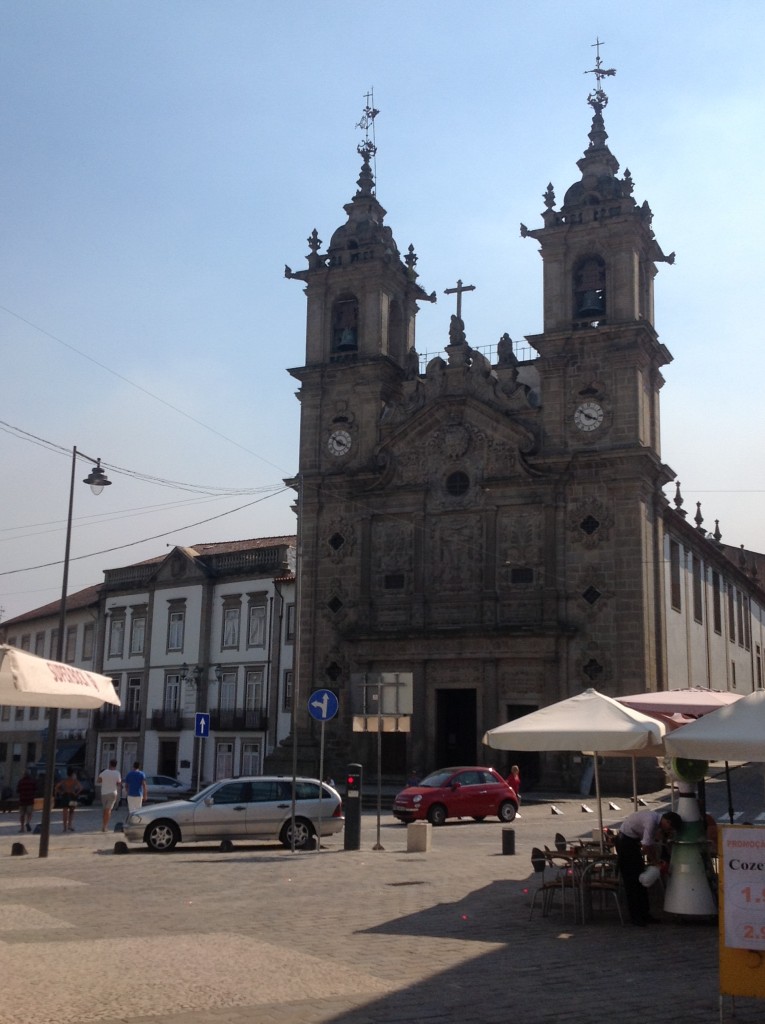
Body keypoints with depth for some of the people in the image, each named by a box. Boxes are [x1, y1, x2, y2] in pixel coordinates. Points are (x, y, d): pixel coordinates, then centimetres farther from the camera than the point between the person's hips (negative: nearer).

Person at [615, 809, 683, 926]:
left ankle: (643, 913, 18)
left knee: (640, 878, 11)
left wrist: (656, 861, -1)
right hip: (625, 840, -10)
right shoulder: (651, 820, -28)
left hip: (633, 841, 10)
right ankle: (635, 916, -1)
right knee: (631, 880, -6)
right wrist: (655, 862, -11)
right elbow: (646, 846, -25)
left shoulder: (658, 821, 0)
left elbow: (652, 844, 7)